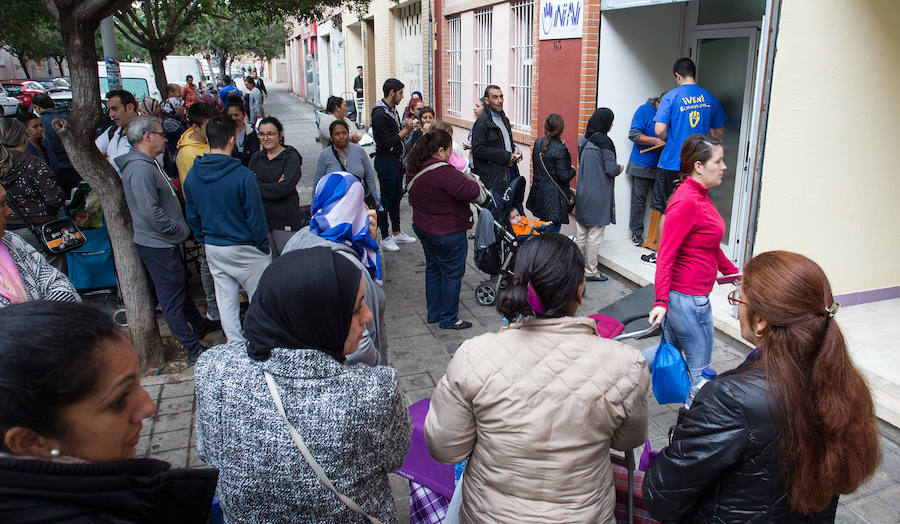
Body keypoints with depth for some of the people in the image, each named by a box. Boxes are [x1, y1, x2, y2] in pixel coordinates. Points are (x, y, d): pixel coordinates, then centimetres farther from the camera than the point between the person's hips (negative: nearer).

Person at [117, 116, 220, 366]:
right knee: (172, 297, -2)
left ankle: (199, 324, 43)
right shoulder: (140, 169, -22)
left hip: (166, 242, 11)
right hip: (156, 245, -11)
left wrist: (181, 228, 14)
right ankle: (194, 350, 5)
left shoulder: (149, 164, 12)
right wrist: (181, 230, -16)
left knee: (181, 286, 24)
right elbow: (151, 213, -27)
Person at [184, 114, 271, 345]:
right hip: (244, 248, -5)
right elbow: (255, 216, -15)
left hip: (213, 248, 6)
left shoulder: (192, 176, -2)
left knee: (225, 299, 15)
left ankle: (236, 344, 24)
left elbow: (192, 216, 8)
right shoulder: (243, 175, -21)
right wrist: (263, 246, -3)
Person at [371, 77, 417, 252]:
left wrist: (406, 126, 0)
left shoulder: (393, 110, 10)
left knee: (396, 196, 16)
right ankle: (385, 238, 10)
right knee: (386, 199, -1)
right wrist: (405, 130, -15)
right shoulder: (380, 115, -20)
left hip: (396, 160, 10)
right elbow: (388, 143, -24)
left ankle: (396, 233, 28)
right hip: (385, 161, -10)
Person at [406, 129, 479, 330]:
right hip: (447, 232, -9)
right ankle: (448, 318, 15)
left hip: (423, 228, 9)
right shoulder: (444, 171, -27)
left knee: (433, 268, 21)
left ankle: (433, 313, 32)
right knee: (452, 273, 5)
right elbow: (470, 192, -29)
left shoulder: (414, 169, 1)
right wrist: (471, 182, -6)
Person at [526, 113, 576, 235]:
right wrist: (572, 170, 3)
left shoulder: (538, 143, 2)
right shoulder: (560, 149, -19)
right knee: (553, 230, 2)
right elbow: (563, 176, -20)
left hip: (538, 192, 7)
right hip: (554, 196, -7)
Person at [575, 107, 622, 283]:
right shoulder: (604, 142, -17)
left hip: (582, 193, 7)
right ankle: (590, 271, 11)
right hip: (598, 196, -7)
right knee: (595, 235, 3)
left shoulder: (583, 139, 6)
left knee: (580, 234, 14)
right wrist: (620, 168, 5)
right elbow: (611, 169, -17)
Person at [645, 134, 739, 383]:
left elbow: (709, 245, 23)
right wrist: (661, 301, -26)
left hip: (682, 294, 10)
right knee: (700, 370, 7)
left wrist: (732, 272, 26)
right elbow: (666, 254, -23)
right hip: (688, 297, -10)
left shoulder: (700, 195, 10)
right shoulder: (687, 202, -21)